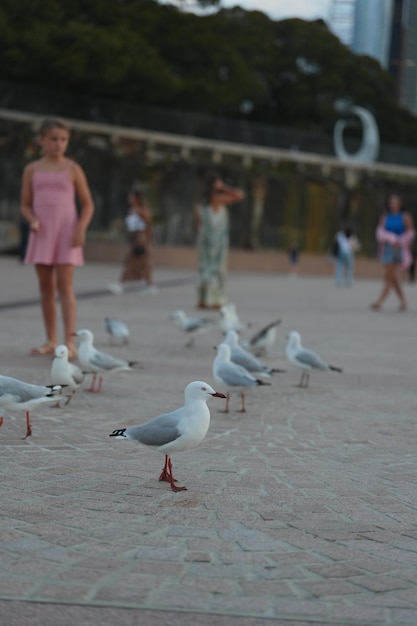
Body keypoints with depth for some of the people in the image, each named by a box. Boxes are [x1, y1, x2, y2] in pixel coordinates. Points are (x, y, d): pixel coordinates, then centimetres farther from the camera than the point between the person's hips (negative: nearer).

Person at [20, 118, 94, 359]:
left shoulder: (72, 169, 2)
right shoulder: (32, 170, 7)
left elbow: (88, 204, 4)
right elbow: (26, 205, 11)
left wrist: (81, 228, -12)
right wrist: (32, 220, -11)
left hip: (67, 233, -3)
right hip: (42, 233, 3)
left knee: (65, 286, -10)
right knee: (46, 287, 7)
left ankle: (70, 341, -14)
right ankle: (51, 341, 14)